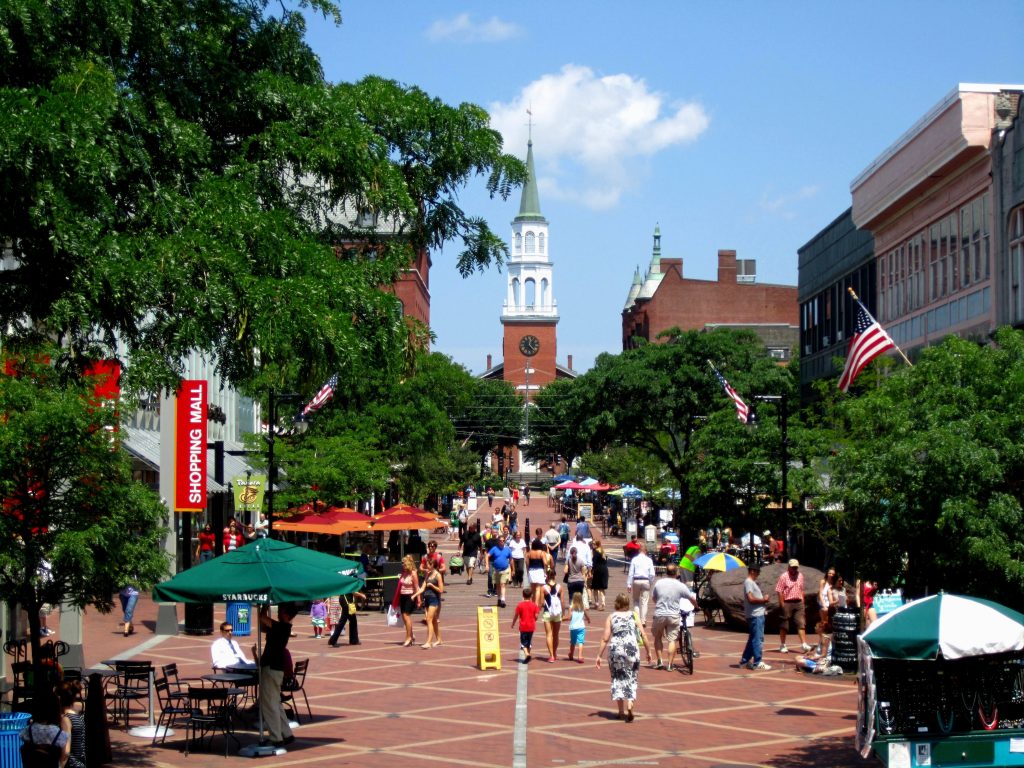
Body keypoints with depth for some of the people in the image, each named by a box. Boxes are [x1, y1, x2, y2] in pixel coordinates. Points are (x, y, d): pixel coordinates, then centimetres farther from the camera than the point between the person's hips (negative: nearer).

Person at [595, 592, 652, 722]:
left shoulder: (611, 617, 3)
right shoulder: (634, 615, 6)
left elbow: (605, 638, -4)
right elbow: (644, 635, 1)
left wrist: (599, 656, 0)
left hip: (615, 650, 0)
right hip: (632, 649, 0)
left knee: (617, 678, 13)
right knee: (631, 678, 11)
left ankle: (622, 711, 14)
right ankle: (629, 705, -11)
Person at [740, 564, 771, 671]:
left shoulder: (753, 582, 19)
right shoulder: (748, 582, -12)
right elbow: (751, 599, -21)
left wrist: (763, 600, 7)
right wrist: (763, 600, -10)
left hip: (759, 614, 10)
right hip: (755, 615, -10)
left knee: (753, 638, 14)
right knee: (758, 639, -8)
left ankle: (744, 661, 20)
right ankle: (757, 663, -5)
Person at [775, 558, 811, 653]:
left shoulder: (800, 576, 11)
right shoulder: (784, 576, -8)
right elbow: (779, 591, -11)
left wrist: (802, 602, 12)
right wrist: (782, 605, -14)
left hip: (798, 603, 5)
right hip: (787, 603, -5)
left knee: (801, 624, -3)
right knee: (784, 625, 4)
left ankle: (803, 644, -5)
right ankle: (782, 645, 13)